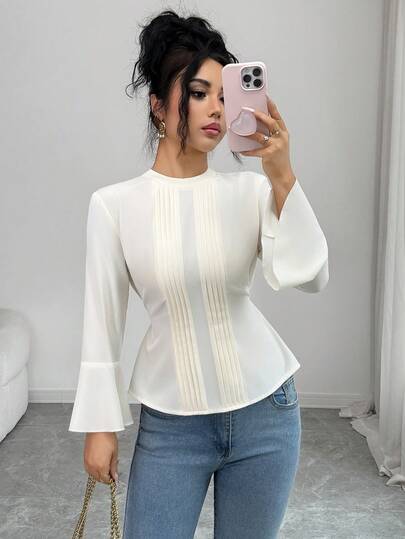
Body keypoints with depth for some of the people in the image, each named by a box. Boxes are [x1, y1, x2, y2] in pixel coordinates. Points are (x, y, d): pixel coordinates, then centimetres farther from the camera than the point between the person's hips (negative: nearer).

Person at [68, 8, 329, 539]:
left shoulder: (251, 190, -5)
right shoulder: (114, 204, -7)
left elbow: (311, 277, -18)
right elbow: (103, 323, -2)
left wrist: (282, 178, -27)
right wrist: (99, 424, 1)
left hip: (265, 412, 2)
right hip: (169, 422, -1)